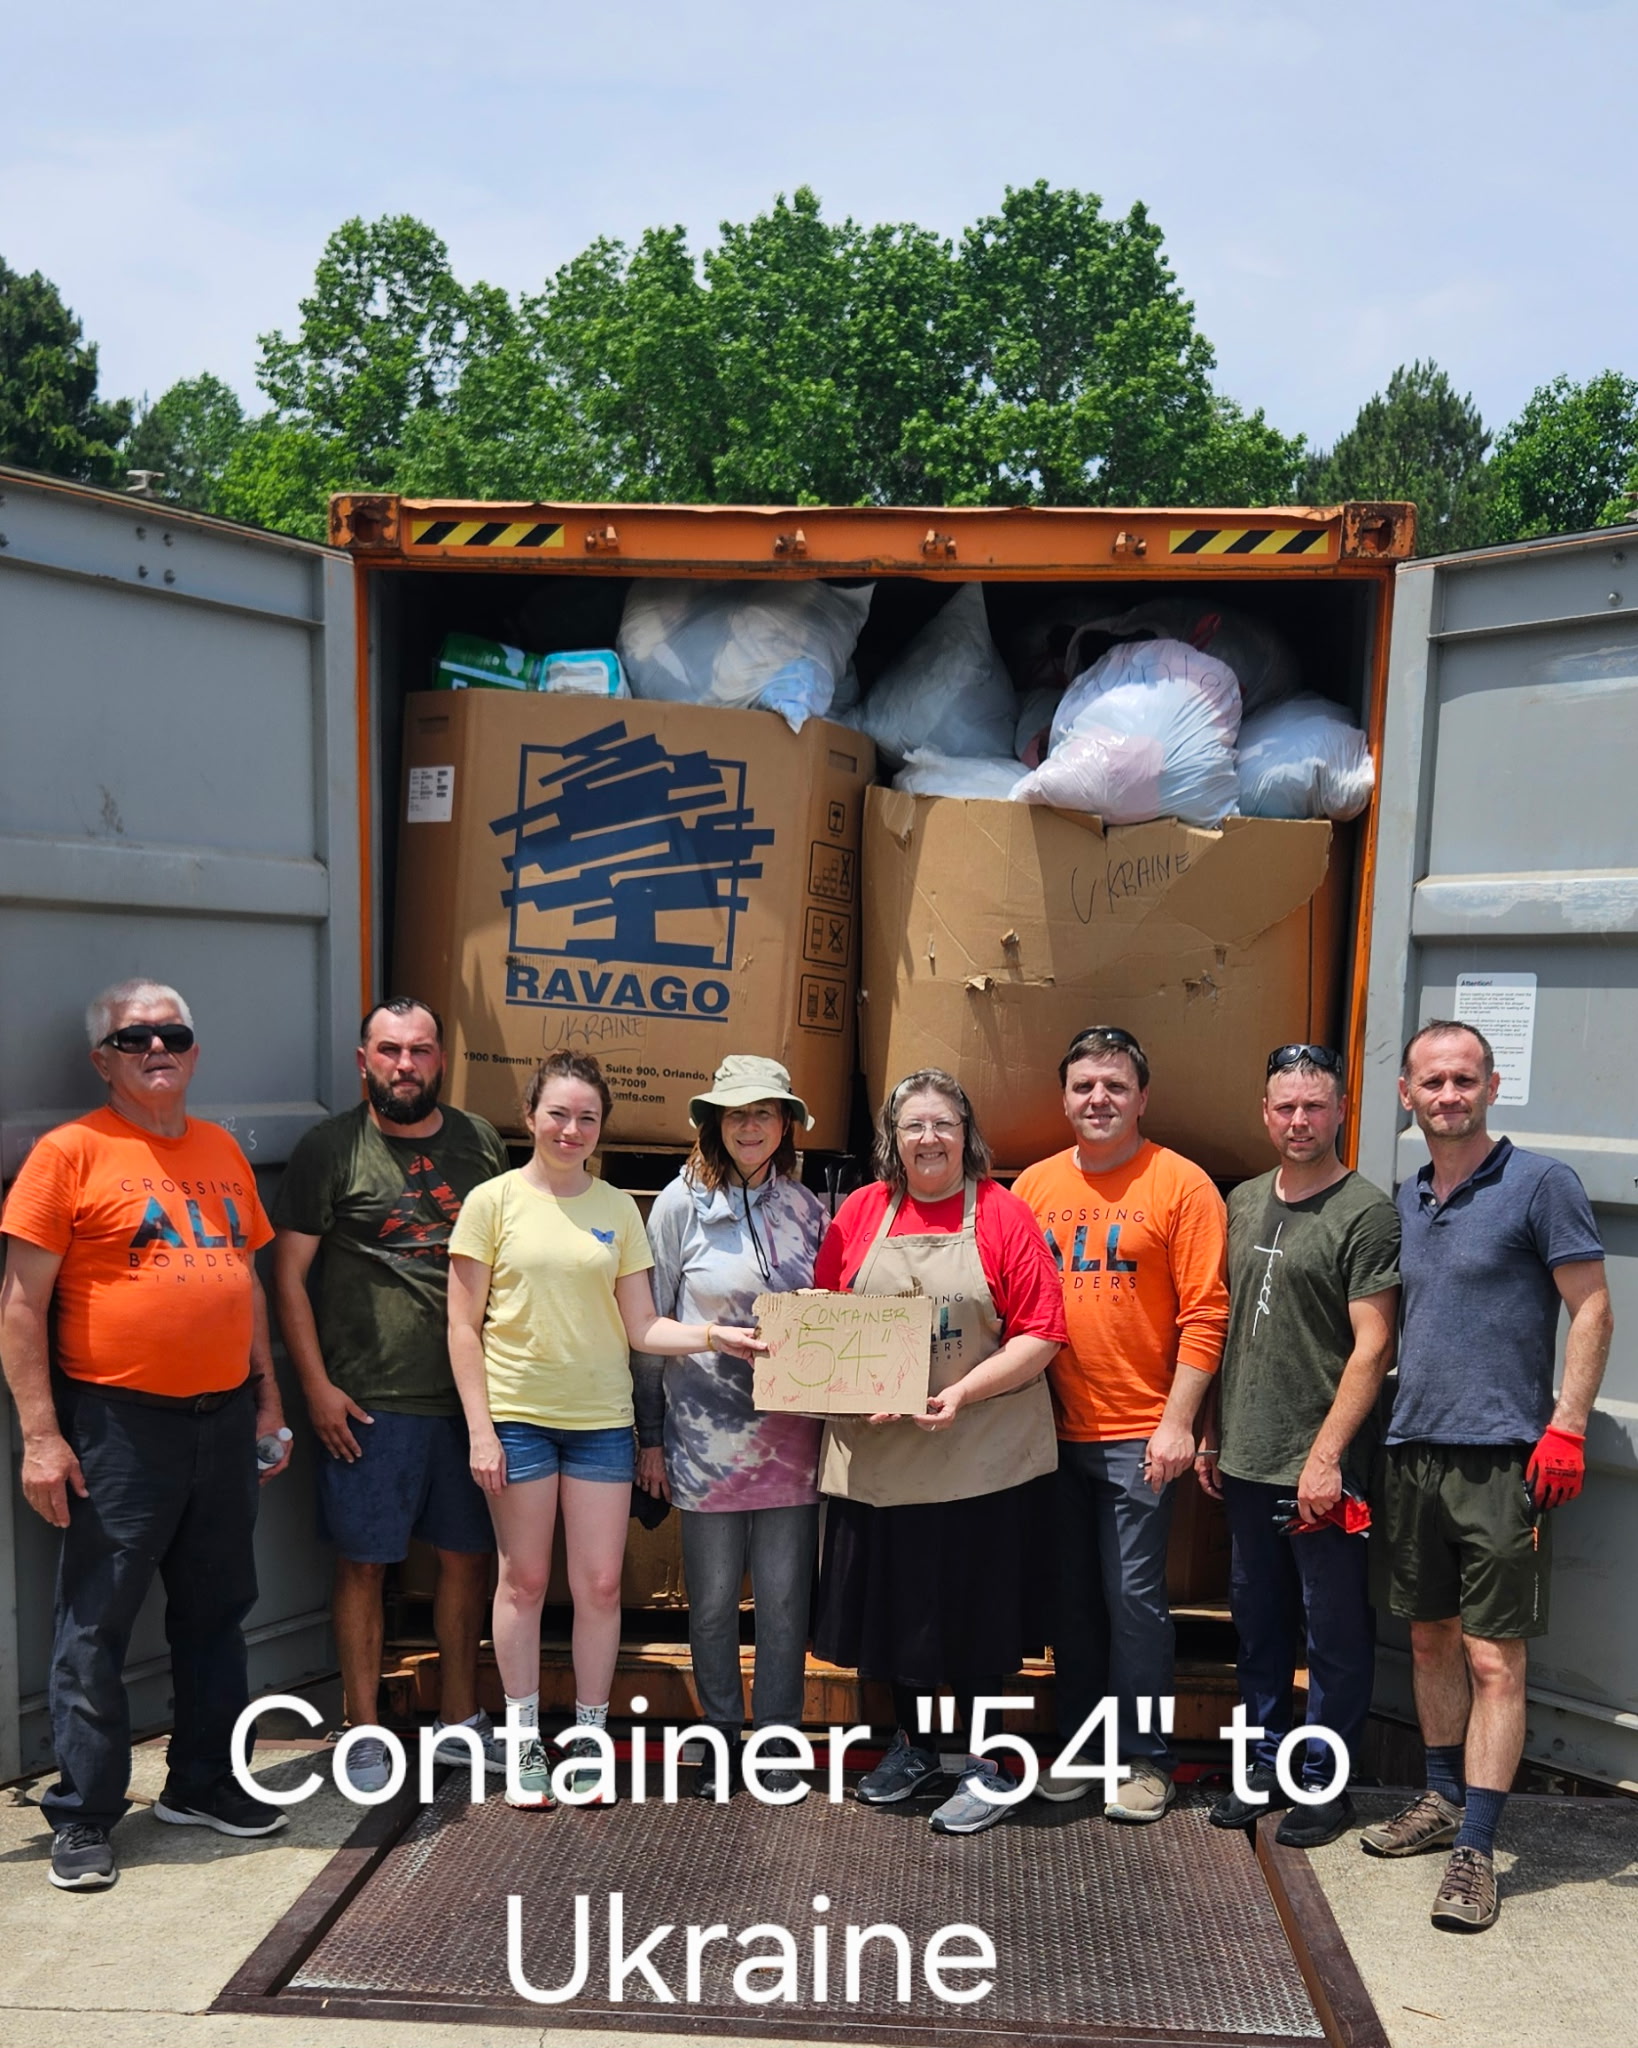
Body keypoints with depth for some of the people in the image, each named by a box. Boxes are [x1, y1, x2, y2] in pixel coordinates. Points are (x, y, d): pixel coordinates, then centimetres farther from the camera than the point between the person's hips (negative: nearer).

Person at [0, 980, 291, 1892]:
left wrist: (269, 1400, 14)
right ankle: (85, 1817, 19)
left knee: (217, 1612, 15)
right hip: (119, 1424, -6)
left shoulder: (223, 1150, 10)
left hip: (225, 1420, 6)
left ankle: (205, 1783, 31)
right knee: (97, 1626, 4)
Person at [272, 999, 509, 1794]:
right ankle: (365, 1734, 21)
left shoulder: (479, 1140, 7)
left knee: (469, 1554, 12)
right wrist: (316, 1385, -10)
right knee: (363, 1561, 5)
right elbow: (287, 1271, -5)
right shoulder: (332, 1147, -5)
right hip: (369, 1400, -4)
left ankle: (459, 1721, 29)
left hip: (470, 1394, 4)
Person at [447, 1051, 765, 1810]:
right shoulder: (494, 1200, -3)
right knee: (524, 1579, 8)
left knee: (600, 1583, 6)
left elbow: (643, 1327, 3)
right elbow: (465, 1326, -3)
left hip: (601, 1419, 2)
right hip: (517, 1415, -2)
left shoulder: (617, 1207, 4)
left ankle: (588, 1737, 22)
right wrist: (480, 1428, -7)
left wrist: (714, 1335, -13)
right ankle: (524, 1741, 23)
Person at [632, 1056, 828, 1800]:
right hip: (707, 1433, -2)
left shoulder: (804, 1208, 6)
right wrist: (650, 1436, 1)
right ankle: (720, 1736, 24)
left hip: (790, 1432, 2)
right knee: (713, 1599, 7)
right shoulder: (682, 1205, -2)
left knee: (784, 1596, 6)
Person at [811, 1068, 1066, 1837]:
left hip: (980, 1451, -3)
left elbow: (1040, 1334, -9)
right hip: (877, 1450, 4)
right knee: (894, 1600, 16)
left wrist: (962, 1393, -19)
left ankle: (985, 1765, 25)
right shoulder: (862, 1210, 5)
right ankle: (912, 1745, 37)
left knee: (973, 1611, 7)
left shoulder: (1000, 1213, -5)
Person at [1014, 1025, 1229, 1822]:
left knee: (1134, 1596, 2)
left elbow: (1203, 1314, -9)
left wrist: (1177, 1422, -13)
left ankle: (1144, 1758, 19)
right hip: (1053, 1431, 4)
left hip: (1138, 1434, -4)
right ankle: (1077, 1746, 28)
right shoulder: (1034, 1186, 6)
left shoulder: (1180, 1185, -6)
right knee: (1071, 1598, 14)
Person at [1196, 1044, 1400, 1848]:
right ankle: (1266, 1765, 31)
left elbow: (1372, 1346, -13)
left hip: (1322, 1469, -6)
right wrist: (1210, 1432, 13)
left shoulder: (1367, 1214, -9)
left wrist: (1326, 1456, -17)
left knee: (1334, 1632, 7)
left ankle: (1323, 1781, 22)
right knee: (1258, 1625, 16)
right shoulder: (1244, 1202, 10)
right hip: (1246, 1459, 6)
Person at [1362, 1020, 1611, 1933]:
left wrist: (1566, 1429, -15)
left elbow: (1592, 1310, -7)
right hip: (1414, 1449, 6)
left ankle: (1474, 1849, 5)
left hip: (1502, 1457, -6)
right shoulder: (1406, 1198, 11)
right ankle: (1444, 1798, 31)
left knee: (1494, 1659, -2)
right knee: (1431, 1640, 16)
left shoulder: (1540, 1183, -7)